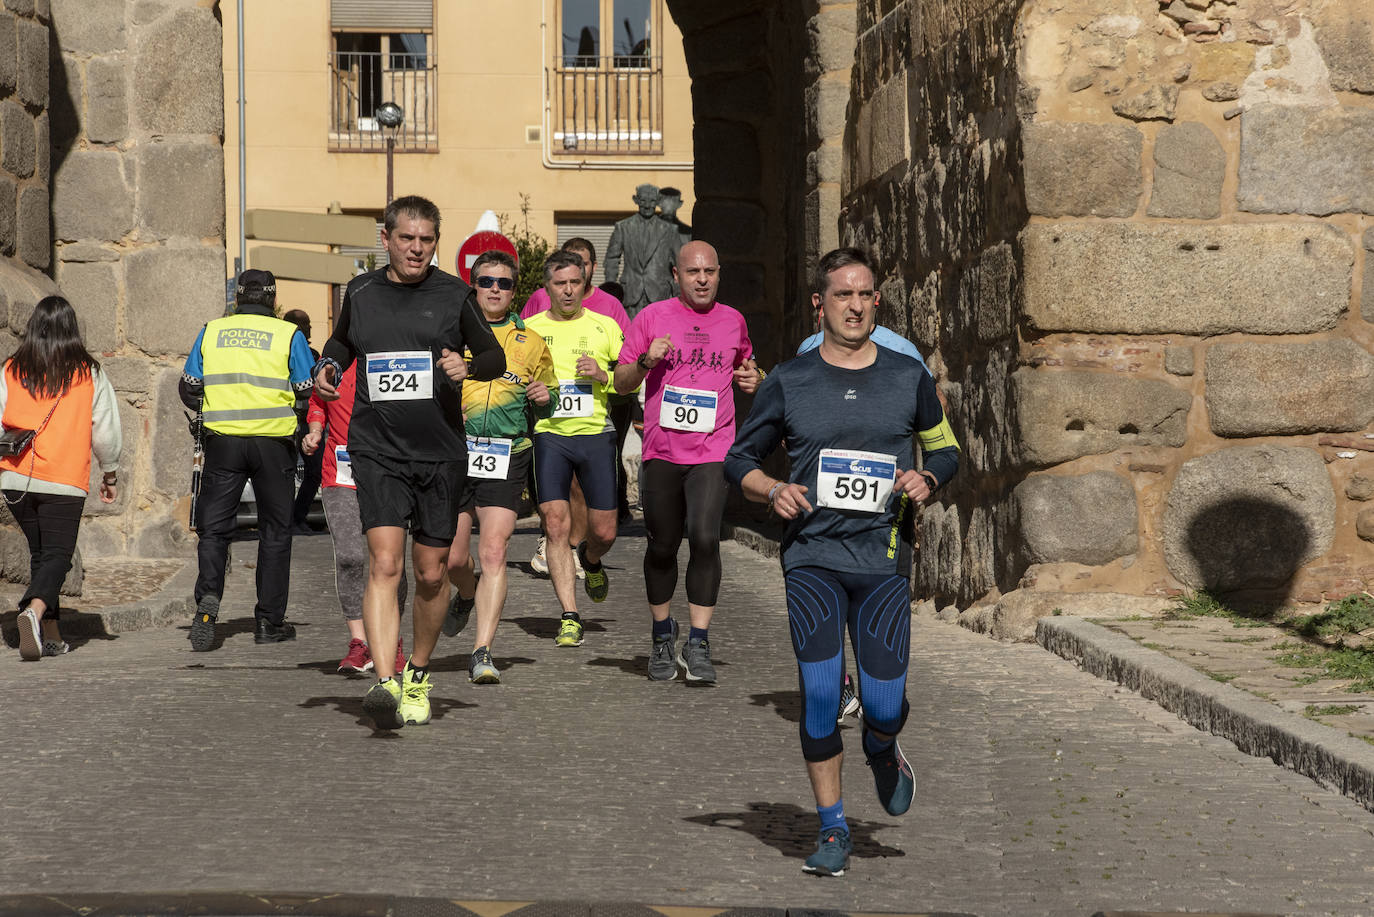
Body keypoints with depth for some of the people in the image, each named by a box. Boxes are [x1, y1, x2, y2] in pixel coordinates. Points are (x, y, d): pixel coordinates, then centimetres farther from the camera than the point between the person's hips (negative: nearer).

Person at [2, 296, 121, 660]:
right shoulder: (89, 373, 0)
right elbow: (106, 431, 3)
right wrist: (110, 474, 17)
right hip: (65, 481, -3)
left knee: (40, 553, 17)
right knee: (57, 555, -1)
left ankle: (51, 634, 15)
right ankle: (34, 611, -28)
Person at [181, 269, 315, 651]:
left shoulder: (211, 332, 6)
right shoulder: (288, 334, -1)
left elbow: (189, 389, 9)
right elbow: (307, 392, -1)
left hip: (223, 440, 1)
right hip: (274, 442, -1)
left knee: (213, 526, 7)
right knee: (275, 530, 9)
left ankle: (208, 597, -18)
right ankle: (270, 622, 10)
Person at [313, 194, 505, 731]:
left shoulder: (453, 295, 2)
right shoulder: (360, 293, 7)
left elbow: (495, 357, 10)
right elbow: (341, 343, 25)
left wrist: (468, 366, -11)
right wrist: (327, 369, 3)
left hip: (441, 453, 0)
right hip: (377, 451, 0)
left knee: (431, 573, 8)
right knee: (384, 564, -16)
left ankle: (418, 676, 29)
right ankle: (385, 683, -26)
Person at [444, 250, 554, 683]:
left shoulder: (531, 343, 12)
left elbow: (545, 410, 22)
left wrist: (543, 398, -1)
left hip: (507, 457, 0)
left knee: (493, 553, -13)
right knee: (452, 558, 4)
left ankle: (482, 654, -13)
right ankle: (467, 595, 41)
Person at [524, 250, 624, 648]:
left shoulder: (605, 327, 8)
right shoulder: (529, 329, 9)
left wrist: (603, 375, -10)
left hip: (595, 434, 0)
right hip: (549, 435, 0)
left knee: (603, 531, 1)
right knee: (556, 525, -11)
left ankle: (590, 559, 39)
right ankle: (570, 618, -6)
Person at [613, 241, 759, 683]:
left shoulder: (733, 322, 9)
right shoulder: (652, 316, 3)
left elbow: (744, 366, 28)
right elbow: (621, 381, 7)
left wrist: (751, 379, 5)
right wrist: (646, 361, -13)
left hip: (713, 451, 0)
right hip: (662, 450, 0)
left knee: (705, 538, -18)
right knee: (662, 548, 8)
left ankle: (697, 644, -12)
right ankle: (663, 636, 29)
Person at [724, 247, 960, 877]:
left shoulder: (909, 378, 7)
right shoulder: (787, 382, 4)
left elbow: (946, 449, 19)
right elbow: (739, 459, 12)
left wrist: (926, 479, -3)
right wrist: (773, 491, -8)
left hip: (884, 556, 1)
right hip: (812, 557, -1)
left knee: (884, 704, -4)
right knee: (819, 694, -8)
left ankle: (882, 751, 33)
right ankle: (832, 829, 5)